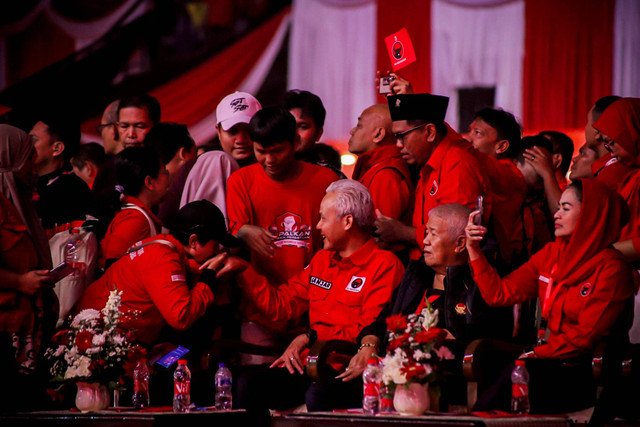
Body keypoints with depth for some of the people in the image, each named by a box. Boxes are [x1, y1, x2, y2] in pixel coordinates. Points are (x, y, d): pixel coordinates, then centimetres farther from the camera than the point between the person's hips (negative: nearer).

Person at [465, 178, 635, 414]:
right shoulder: (551, 254, 14)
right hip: (547, 357, 5)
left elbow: (585, 337, -11)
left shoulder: (611, 268, -7)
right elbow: (499, 293, 12)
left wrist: (535, 354, -12)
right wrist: (474, 250, 4)